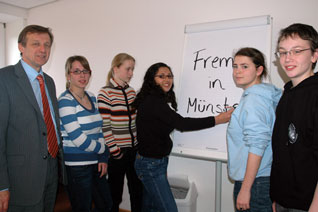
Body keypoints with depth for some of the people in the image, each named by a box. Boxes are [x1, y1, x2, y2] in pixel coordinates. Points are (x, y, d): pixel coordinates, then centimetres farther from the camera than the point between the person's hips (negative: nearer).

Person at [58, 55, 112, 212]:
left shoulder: (91, 97, 9)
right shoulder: (65, 101, -14)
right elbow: (78, 139, -19)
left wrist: (103, 158, 4)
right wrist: (103, 149, -5)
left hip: (95, 162, 7)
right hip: (76, 166, -7)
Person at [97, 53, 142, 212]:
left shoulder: (131, 92, 9)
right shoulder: (105, 93, -10)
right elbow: (104, 126, -13)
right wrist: (114, 151, -12)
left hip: (134, 149, 6)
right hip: (117, 152, -6)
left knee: (137, 190, 14)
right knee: (115, 193, 10)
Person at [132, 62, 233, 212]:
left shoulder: (158, 100, 11)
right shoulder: (153, 102, -20)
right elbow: (181, 124, -27)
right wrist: (217, 120, -24)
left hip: (157, 161, 10)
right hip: (150, 164, -10)